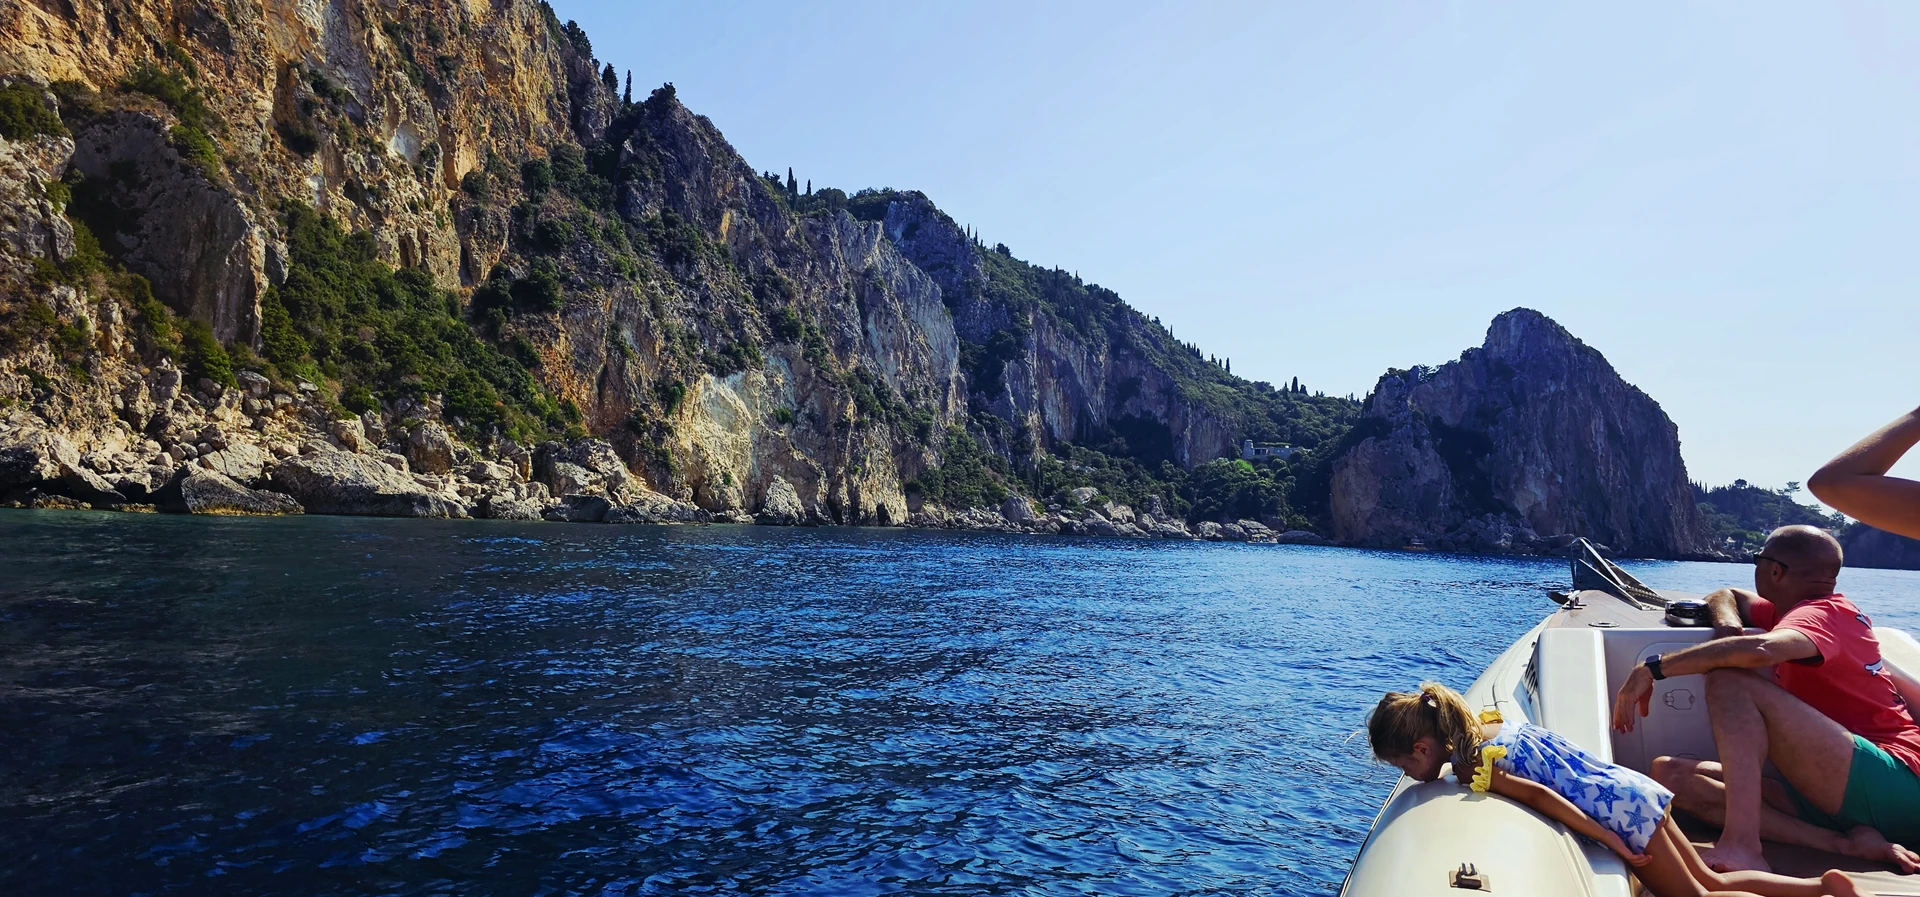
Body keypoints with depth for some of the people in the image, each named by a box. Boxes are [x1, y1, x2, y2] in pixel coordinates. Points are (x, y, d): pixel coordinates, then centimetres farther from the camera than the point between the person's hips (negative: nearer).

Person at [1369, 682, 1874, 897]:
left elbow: (1539, 796, -25)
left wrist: (1609, 840, -20)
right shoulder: (1488, 722, 6)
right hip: (1634, 788, 9)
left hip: (1620, 812, -9)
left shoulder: (1471, 768, -18)